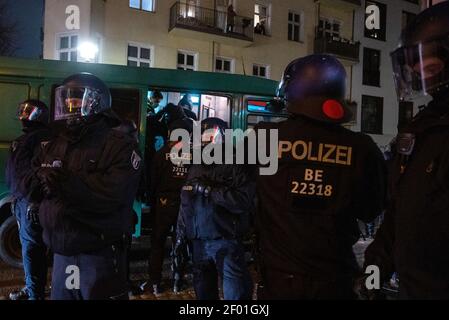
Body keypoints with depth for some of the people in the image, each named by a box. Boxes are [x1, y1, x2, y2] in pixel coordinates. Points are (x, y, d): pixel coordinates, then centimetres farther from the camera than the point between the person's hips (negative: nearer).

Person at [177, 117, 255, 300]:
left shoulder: (235, 166, -7)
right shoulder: (196, 167, 14)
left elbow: (243, 201, -22)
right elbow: (185, 203, 18)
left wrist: (209, 190, -20)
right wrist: (181, 235, 16)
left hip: (226, 242, -6)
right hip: (198, 242, 7)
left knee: (235, 291, -4)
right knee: (203, 290, 19)